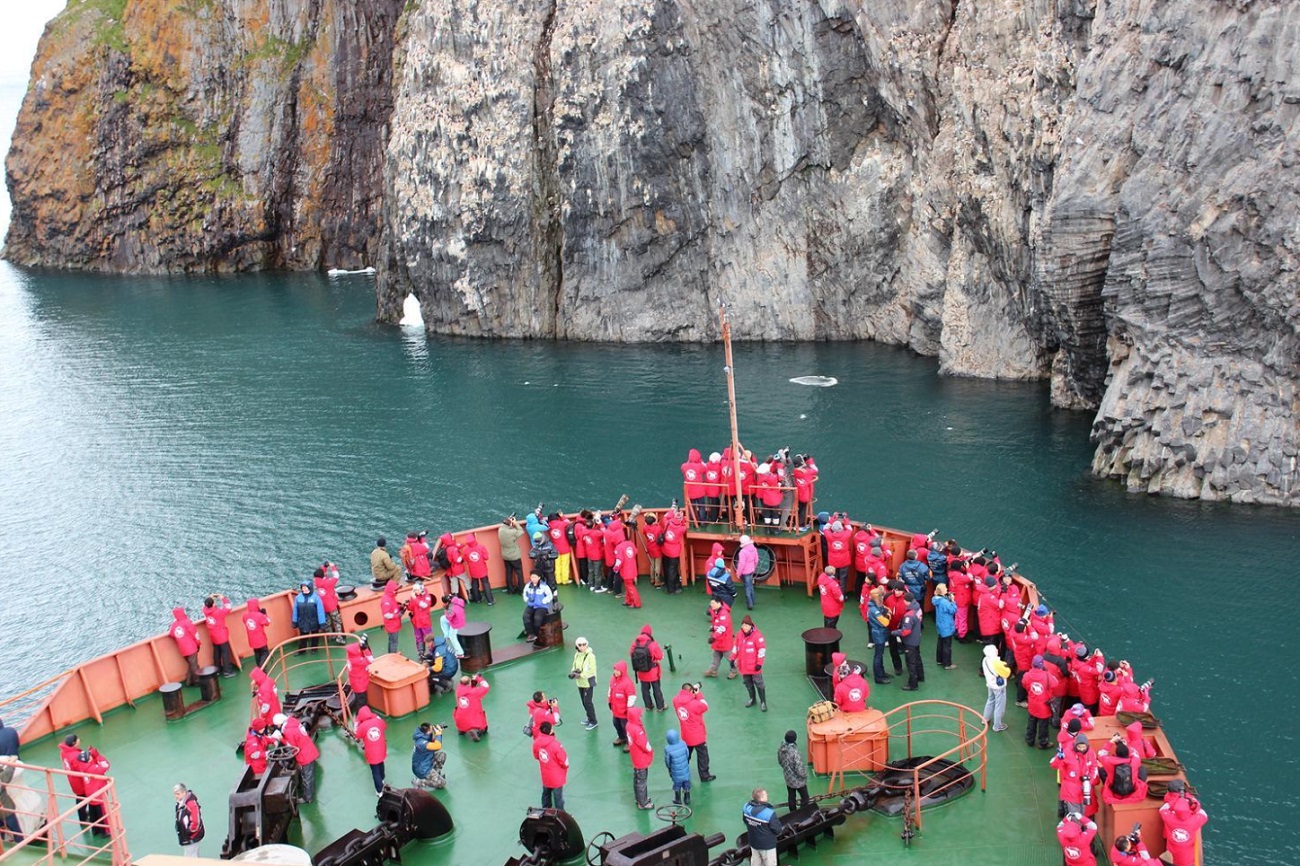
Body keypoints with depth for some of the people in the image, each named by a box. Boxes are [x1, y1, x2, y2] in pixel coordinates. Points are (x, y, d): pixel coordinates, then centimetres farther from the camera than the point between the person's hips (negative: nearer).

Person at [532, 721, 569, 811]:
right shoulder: (555, 744, -32)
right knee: (558, 796, 12)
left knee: (546, 793, 26)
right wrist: (566, 766, 0)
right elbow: (564, 762, -20)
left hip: (545, 776, 5)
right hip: (557, 777, -5)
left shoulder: (536, 743, -16)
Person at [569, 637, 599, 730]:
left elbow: (591, 670, -20)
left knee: (587, 702, -5)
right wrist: (573, 672, -7)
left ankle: (593, 722, 7)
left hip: (588, 682, -7)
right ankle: (589, 718, 31)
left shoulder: (590, 656, -18)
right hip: (580, 683, 7)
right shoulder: (577, 655, 3)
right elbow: (575, 666, 14)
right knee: (584, 702, 15)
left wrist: (580, 675, -22)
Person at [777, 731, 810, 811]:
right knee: (805, 798, 15)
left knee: (791, 797, 23)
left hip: (788, 778, 7)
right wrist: (804, 775, -10)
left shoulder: (780, 748, -13)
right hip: (798, 780, -7)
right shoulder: (795, 752, -35)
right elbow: (799, 769, -30)